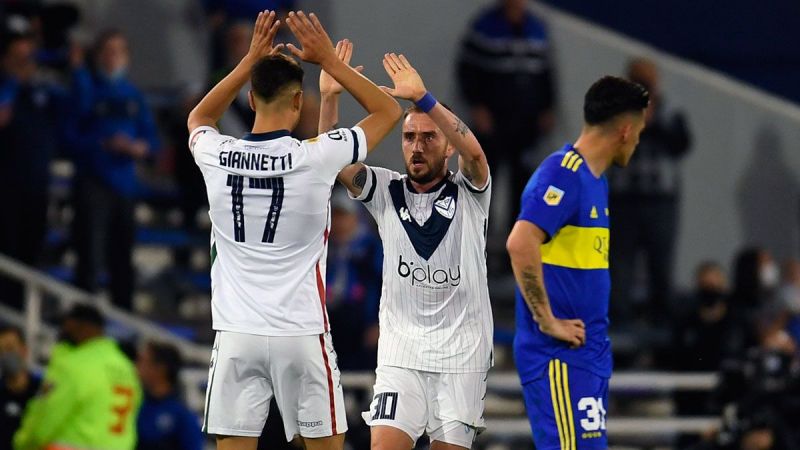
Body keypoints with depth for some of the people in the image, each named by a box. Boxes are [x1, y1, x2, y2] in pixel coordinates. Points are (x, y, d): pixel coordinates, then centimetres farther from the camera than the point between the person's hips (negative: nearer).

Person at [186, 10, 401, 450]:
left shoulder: (216, 156, -1)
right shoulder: (316, 157, -8)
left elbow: (197, 119, 26)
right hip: (301, 333, -2)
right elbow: (388, 111, 7)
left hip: (236, 334, 2)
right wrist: (328, 60, 6)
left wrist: (250, 62, 22)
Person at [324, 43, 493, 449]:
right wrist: (329, 97, -25)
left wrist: (421, 97, -34)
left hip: (462, 353, -1)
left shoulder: (468, 194, -1)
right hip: (400, 350, 1)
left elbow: (474, 153, -23)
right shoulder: (386, 191, 5)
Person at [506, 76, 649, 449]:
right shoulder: (563, 174, -13)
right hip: (559, 356, -10)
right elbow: (520, 244, -26)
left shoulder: (595, 179, 17)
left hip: (589, 352, 10)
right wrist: (547, 321, -21)